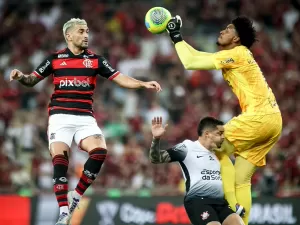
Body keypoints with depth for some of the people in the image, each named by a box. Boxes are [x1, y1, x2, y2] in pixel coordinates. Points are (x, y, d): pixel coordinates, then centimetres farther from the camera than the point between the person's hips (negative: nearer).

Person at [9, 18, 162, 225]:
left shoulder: (95, 60, 8)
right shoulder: (55, 59, 6)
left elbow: (120, 78, 4)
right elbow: (32, 80, 11)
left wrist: (143, 84, -10)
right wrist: (21, 77, -11)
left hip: (85, 118, 1)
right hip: (61, 117, -1)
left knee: (99, 152, -21)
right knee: (59, 160, -16)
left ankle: (76, 196, -3)